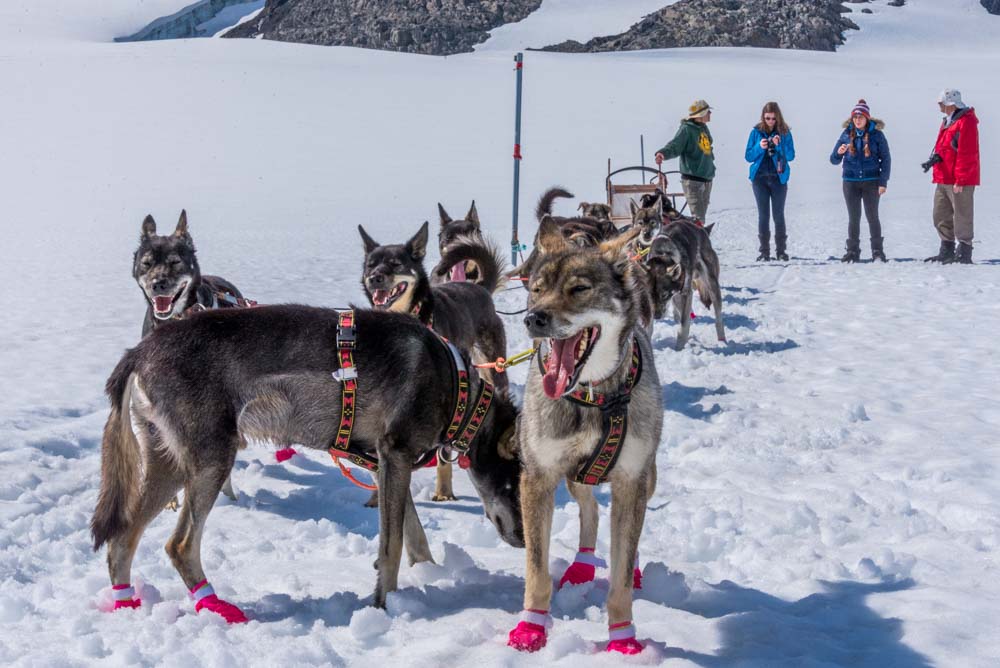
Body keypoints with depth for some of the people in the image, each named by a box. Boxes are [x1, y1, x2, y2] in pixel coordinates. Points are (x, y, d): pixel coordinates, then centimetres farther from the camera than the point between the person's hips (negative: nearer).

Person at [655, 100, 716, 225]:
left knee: (702, 215, 16)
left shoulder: (703, 128, 13)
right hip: (692, 178, -8)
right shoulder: (686, 129, -11)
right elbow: (675, 146, -25)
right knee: (698, 218, -15)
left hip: (707, 179, 8)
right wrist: (663, 153, -43)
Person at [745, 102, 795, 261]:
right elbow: (749, 156, 2)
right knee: (763, 215, 1)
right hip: (760, 178, 1)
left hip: (779, 178, -1)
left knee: (778, 214, 1)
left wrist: (779, 145, -19)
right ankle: (764, 251, 4)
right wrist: (759, 147, -15)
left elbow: (791, 156, -3)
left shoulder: (785, 132, 1)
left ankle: (780, 250, 6)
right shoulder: (756, 132, 2)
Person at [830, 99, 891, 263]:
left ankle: (877, 251, 5)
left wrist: (883, 182, -6)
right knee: (853, 218, 6)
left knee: (872, 217, -1)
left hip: (871, 181, -2)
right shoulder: (847, 134, 4)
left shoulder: (876, 134, -2)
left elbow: (886, 159, 1)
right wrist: (838, 153, -18)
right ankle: (852, 251, 11)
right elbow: (834, 160, 5)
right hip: (850, 182, 2)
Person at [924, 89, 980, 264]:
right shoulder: (947, 122, 17)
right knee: (941, 216, 13)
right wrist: (936, 157, -1)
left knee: (962, 217, -4)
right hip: (943, 179, 10)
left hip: (959, 181, -10)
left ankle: (964, 255, 1)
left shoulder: (966, 122, -14)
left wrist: (960, 180, -21)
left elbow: (967, 154, -19)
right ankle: (946, 252, 21)